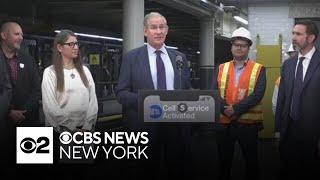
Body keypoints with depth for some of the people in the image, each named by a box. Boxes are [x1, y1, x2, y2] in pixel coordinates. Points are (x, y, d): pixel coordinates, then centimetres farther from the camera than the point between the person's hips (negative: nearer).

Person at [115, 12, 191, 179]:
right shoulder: (131, 57, 0)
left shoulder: (179, 57, 9)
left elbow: (187, 90, 14)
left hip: (176, 123, 3)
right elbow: (121, 93, -3)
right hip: (145, 124, -2)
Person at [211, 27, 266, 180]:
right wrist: (225, 109, -18)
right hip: (223, 122, 2)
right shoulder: (221, 68, 8)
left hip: (248, 122, -2)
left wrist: (236, 109, -20)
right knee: (224, 160, 12)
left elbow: (258, 94, -12)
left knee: (251, 160, 9)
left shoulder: (259, 69, 0)